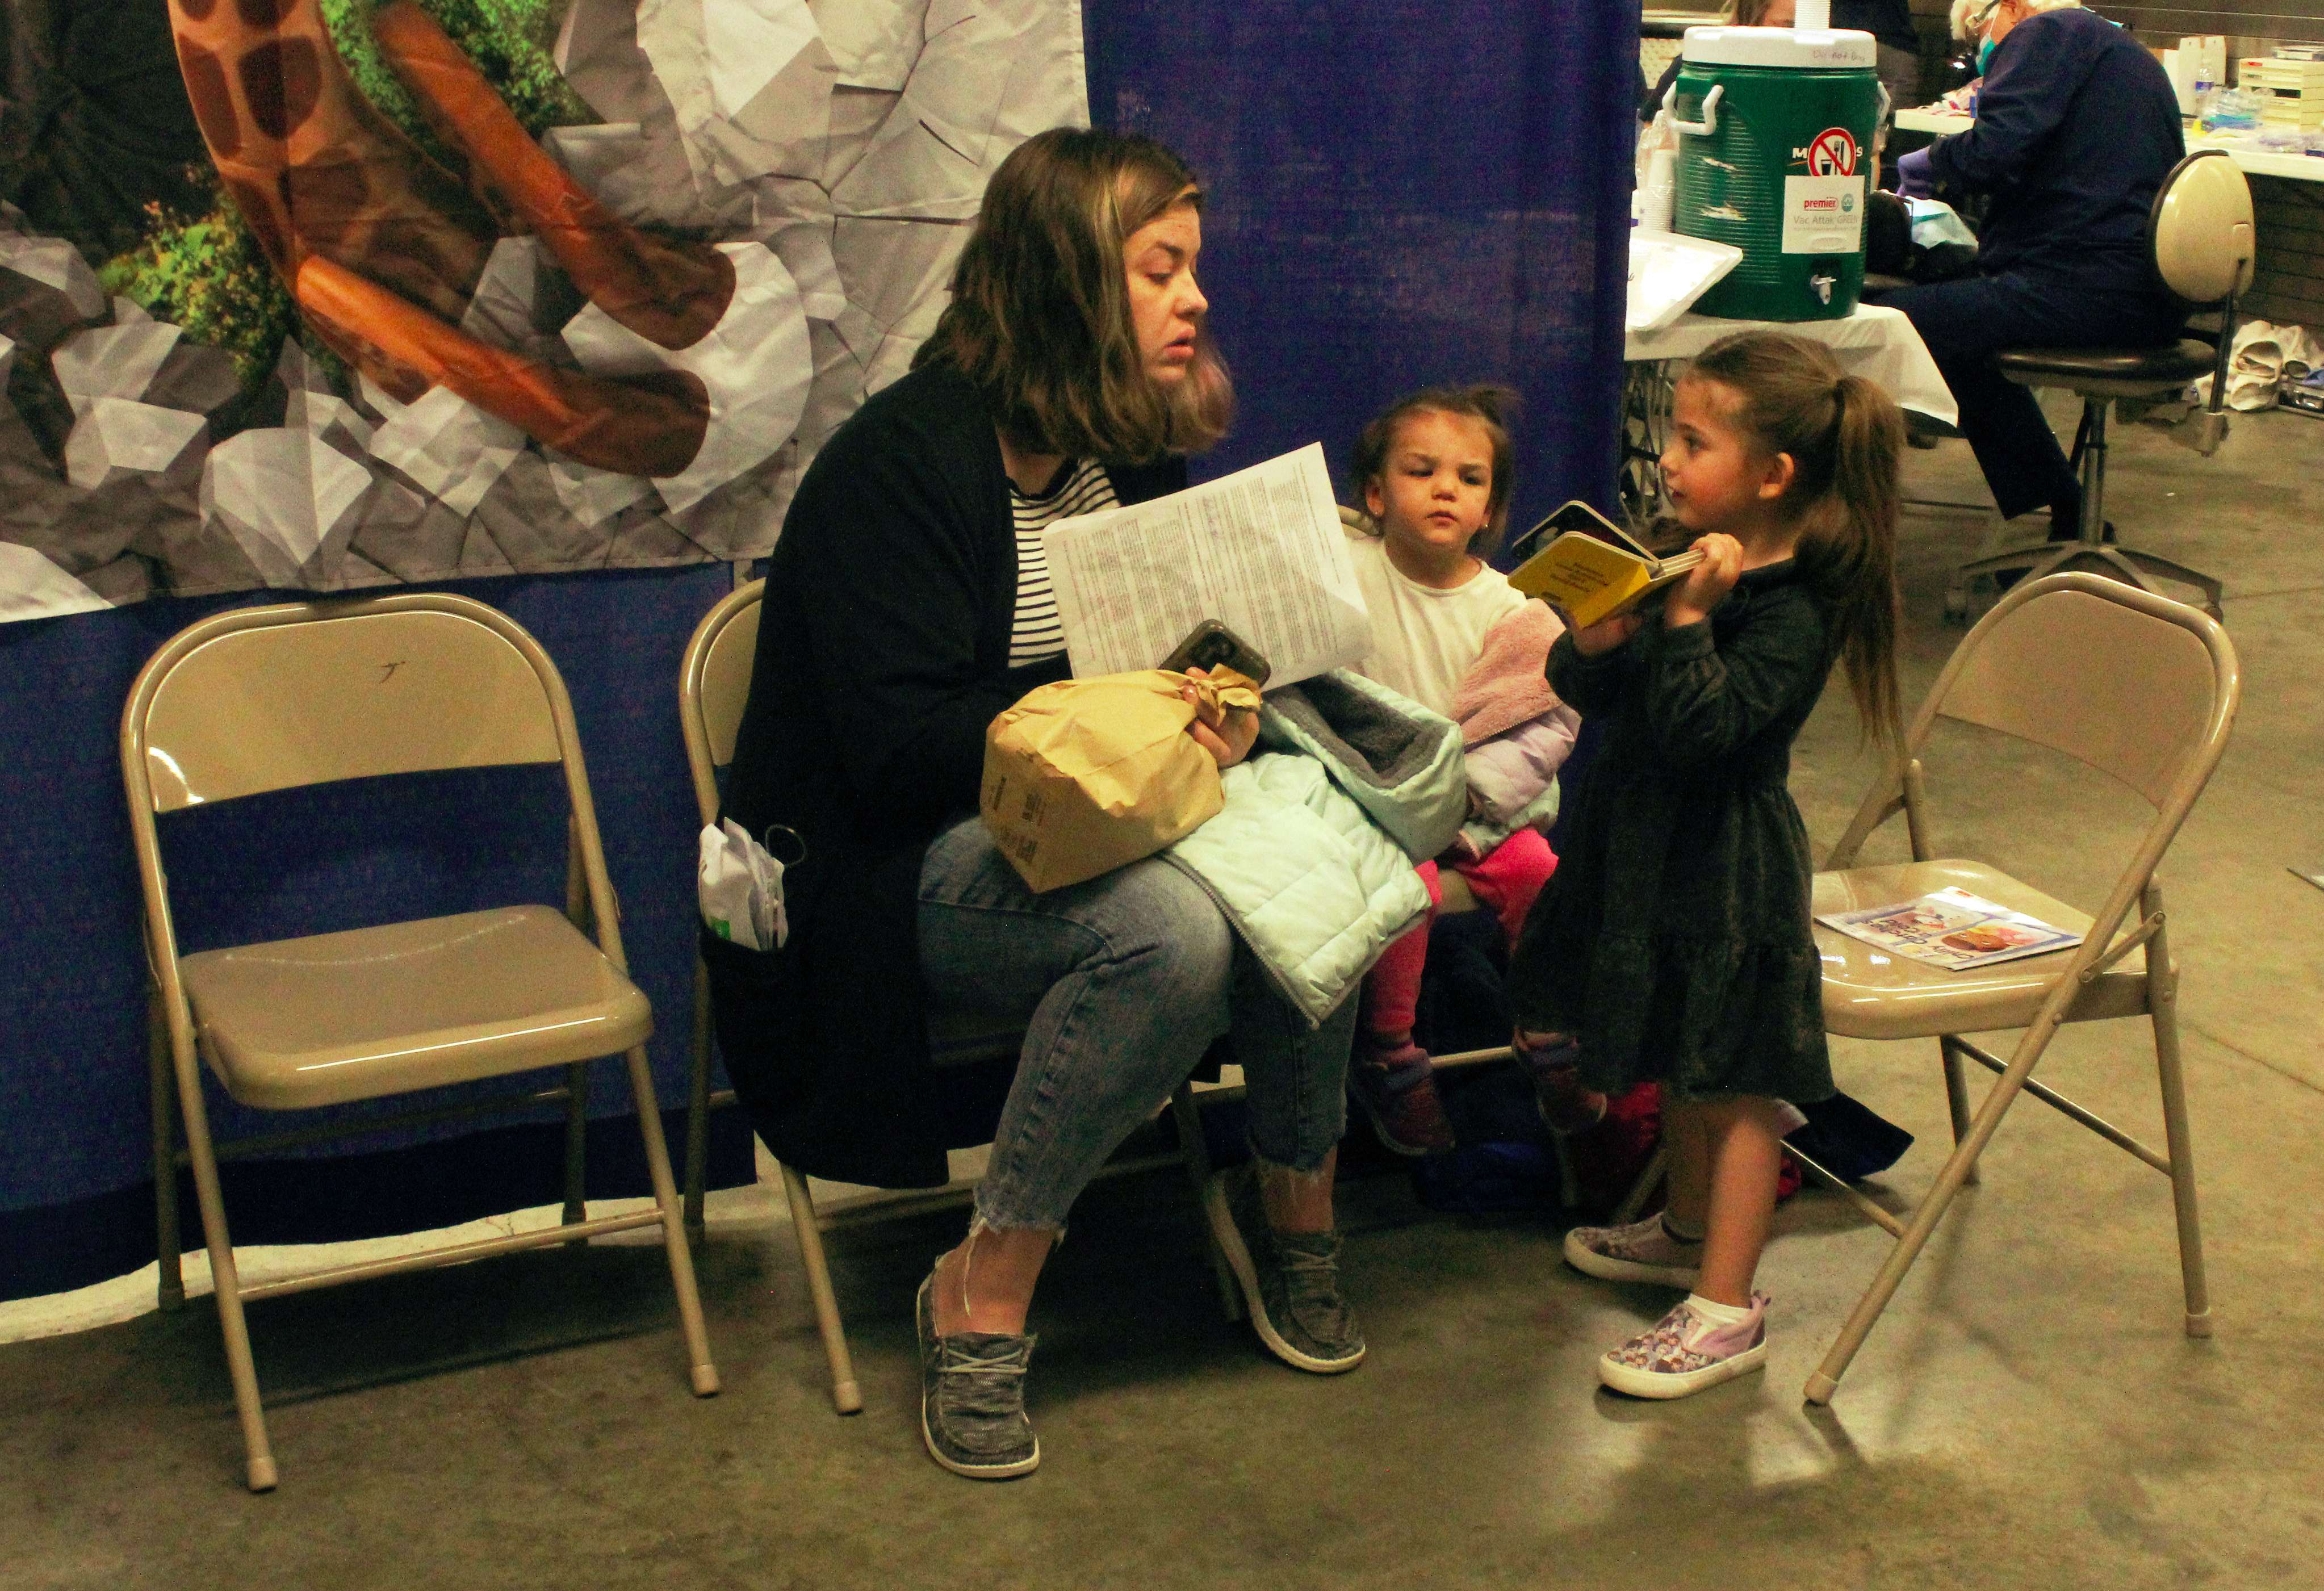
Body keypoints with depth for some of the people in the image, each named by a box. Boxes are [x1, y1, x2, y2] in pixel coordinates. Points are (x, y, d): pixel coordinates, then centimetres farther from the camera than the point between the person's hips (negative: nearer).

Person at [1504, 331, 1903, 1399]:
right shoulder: (1680, 559, 3)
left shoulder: (1794, 611, -20)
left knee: (1733, 1086, 1)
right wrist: (1593, 646, -16)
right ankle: (1690, 1230, 45)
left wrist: (1689, 619, -32)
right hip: (1645, 849, 9)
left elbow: (1700, 730, -30)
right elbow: (1587, 694, 4)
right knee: (1674, 1065, 24)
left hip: (1726, 875, -8)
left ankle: (1727, 1310, 9)